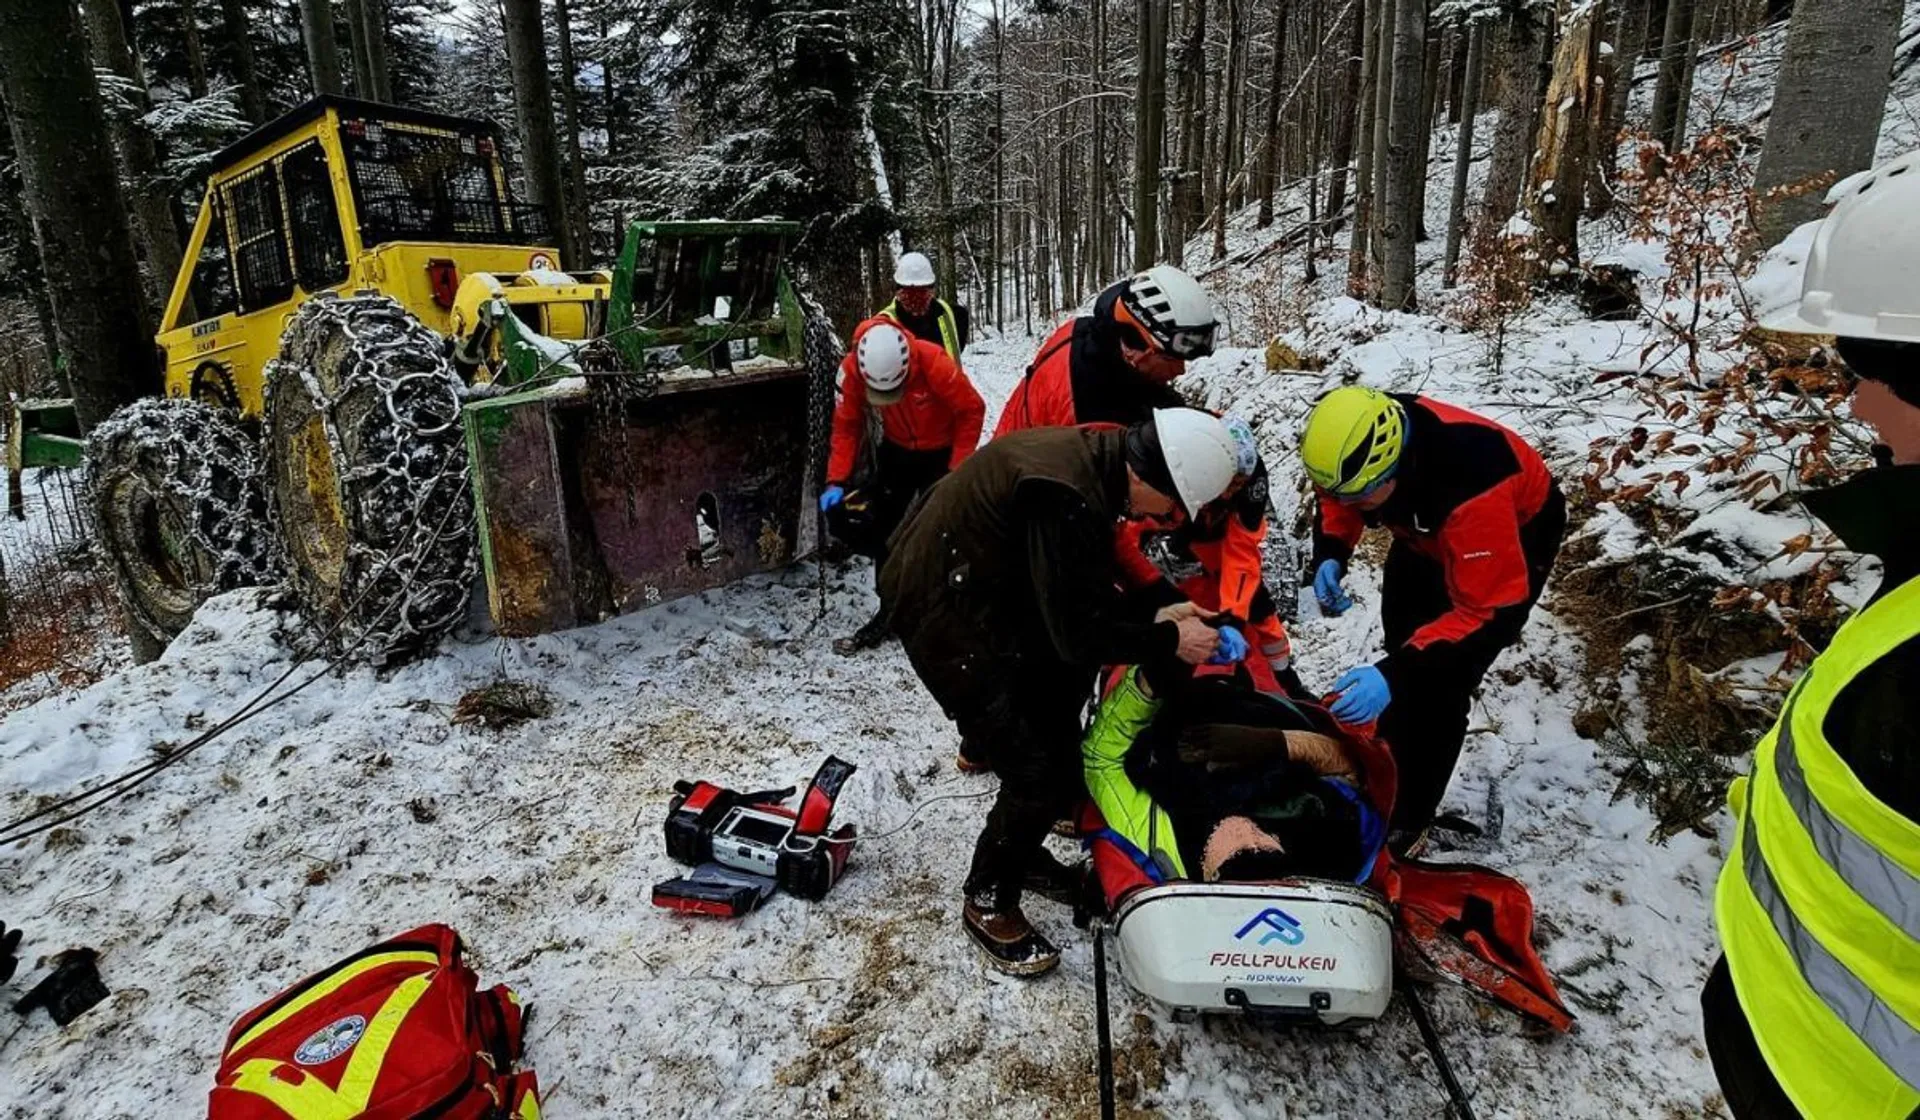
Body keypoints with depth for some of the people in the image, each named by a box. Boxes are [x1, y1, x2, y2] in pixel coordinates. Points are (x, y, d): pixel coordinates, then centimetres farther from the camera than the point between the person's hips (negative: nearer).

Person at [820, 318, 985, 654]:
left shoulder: (934, 362, -34)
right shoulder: (853, 368, -23)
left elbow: (972, 410, -21)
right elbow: (847, 425, -12)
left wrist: (958, 468, -23)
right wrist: (837, 480, -20)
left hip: (941, 452, -4)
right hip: (897, 451, 4)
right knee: (881, 527, 4)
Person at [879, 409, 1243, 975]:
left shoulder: (1092, 456, -1)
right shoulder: (1067, 496, -32)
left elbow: (1084, 592, 10)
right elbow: (1080, 634, -24)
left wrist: (1153, 615, 1)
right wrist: (1170, 642, -11)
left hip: (990, 588, 10)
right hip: (944, 613, -10)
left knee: (1058, 743, 17)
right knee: (1041, 773, -6)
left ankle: (1022, 849, 36)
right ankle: (988, 902, 16)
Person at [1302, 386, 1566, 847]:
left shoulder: (1471, 489, -47)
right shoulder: (1357, 442, -30)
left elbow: (1490, 611, -41)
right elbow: (1334, 494, -6)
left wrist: (1395, 673, -51)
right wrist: (1329, 553, -25)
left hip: (1517, 532, -6)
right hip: (1428, 534, 6)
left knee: (1439, 686, -11)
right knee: (1403, 647, 18)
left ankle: (1406, 820, 7)